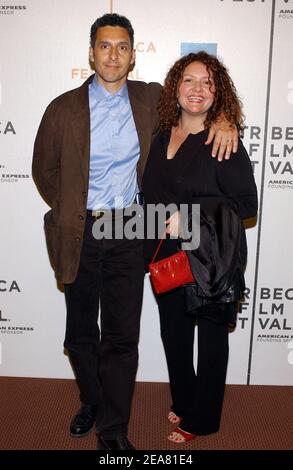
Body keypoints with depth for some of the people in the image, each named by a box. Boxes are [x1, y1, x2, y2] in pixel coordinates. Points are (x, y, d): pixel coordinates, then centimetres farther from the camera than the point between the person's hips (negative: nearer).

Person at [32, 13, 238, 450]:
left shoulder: (150, 99, 2)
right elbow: (44, 169, 7)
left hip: (129, 233, 0)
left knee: (122, 336, 3)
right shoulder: (64, 108, -1)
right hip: (79, 233, 1)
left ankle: (113, 431, 20)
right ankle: (92, 400, 41)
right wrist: (69, 211, 2)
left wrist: (223, 119, -7)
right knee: (81, 331, 15)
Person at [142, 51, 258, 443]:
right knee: (173, 334, 19)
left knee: (211, 338, 12)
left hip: (210, 261, -6)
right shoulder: (162, 136, 5)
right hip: (168, 256, 6)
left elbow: (246, 204, -15)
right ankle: (183, 401, 43)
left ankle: (201, 419, 32)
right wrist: (153, 248, 6)